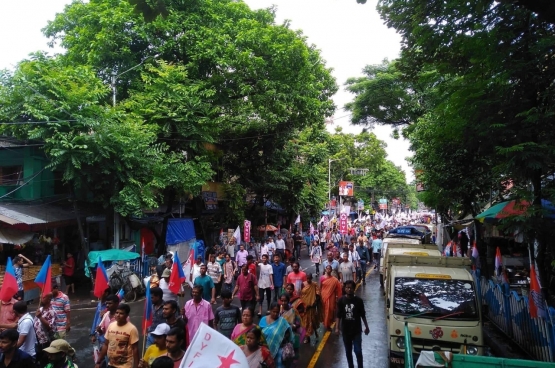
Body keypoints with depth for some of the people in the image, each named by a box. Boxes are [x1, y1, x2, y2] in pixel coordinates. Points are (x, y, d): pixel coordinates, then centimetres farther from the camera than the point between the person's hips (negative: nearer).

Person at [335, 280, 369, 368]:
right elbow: (338, 315, -4)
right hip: (345, 330, 1)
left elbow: (363, 315, 3)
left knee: (358, 351, -3)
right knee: (348, 351, 14)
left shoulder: (358, 300, -8)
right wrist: (337, 328, -11)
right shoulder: (341, 300, -7)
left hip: (357, 330, -1)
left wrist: (366, 327, 9)